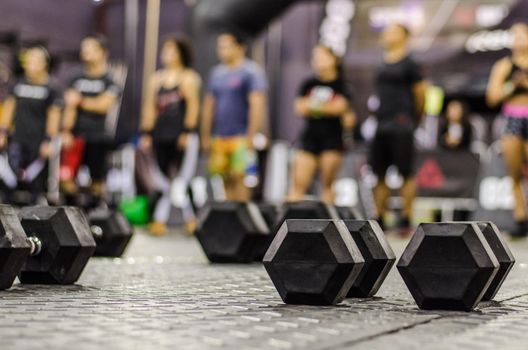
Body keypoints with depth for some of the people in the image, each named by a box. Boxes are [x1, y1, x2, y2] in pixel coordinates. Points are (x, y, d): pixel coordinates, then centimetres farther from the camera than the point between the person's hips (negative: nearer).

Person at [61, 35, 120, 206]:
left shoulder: (110, 81, 1)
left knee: (97, 182, 4)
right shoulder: (76, 80, 11)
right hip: (76, 136, 3)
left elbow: (103, 105, -13)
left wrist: (80, 100, -5)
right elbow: (69, 107, 3)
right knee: (68, 179, -2)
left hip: (98, 139, -3)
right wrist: (66, 132, -9)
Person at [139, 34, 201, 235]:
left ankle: (192, 218, 4)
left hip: (180, 136, -4)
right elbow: (150, 107, 15)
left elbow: (193, 105, -5)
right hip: (160, 136, 4)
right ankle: (160, 219, 5)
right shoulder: (156, 78, 16)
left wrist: (188, 132, -12)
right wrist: (145, 134, 9)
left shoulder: (188, 78, 2)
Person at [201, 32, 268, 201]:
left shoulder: (251, 71, -3)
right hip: (219, 137, 6)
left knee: (239, 178, -11)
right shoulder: (217, 72, 16)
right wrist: (205, 136, 14)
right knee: (226, 181, 5)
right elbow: (209, 106, 19)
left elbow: (257, 105, -11)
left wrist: (251, 136, -17)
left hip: (241, 137, -6)